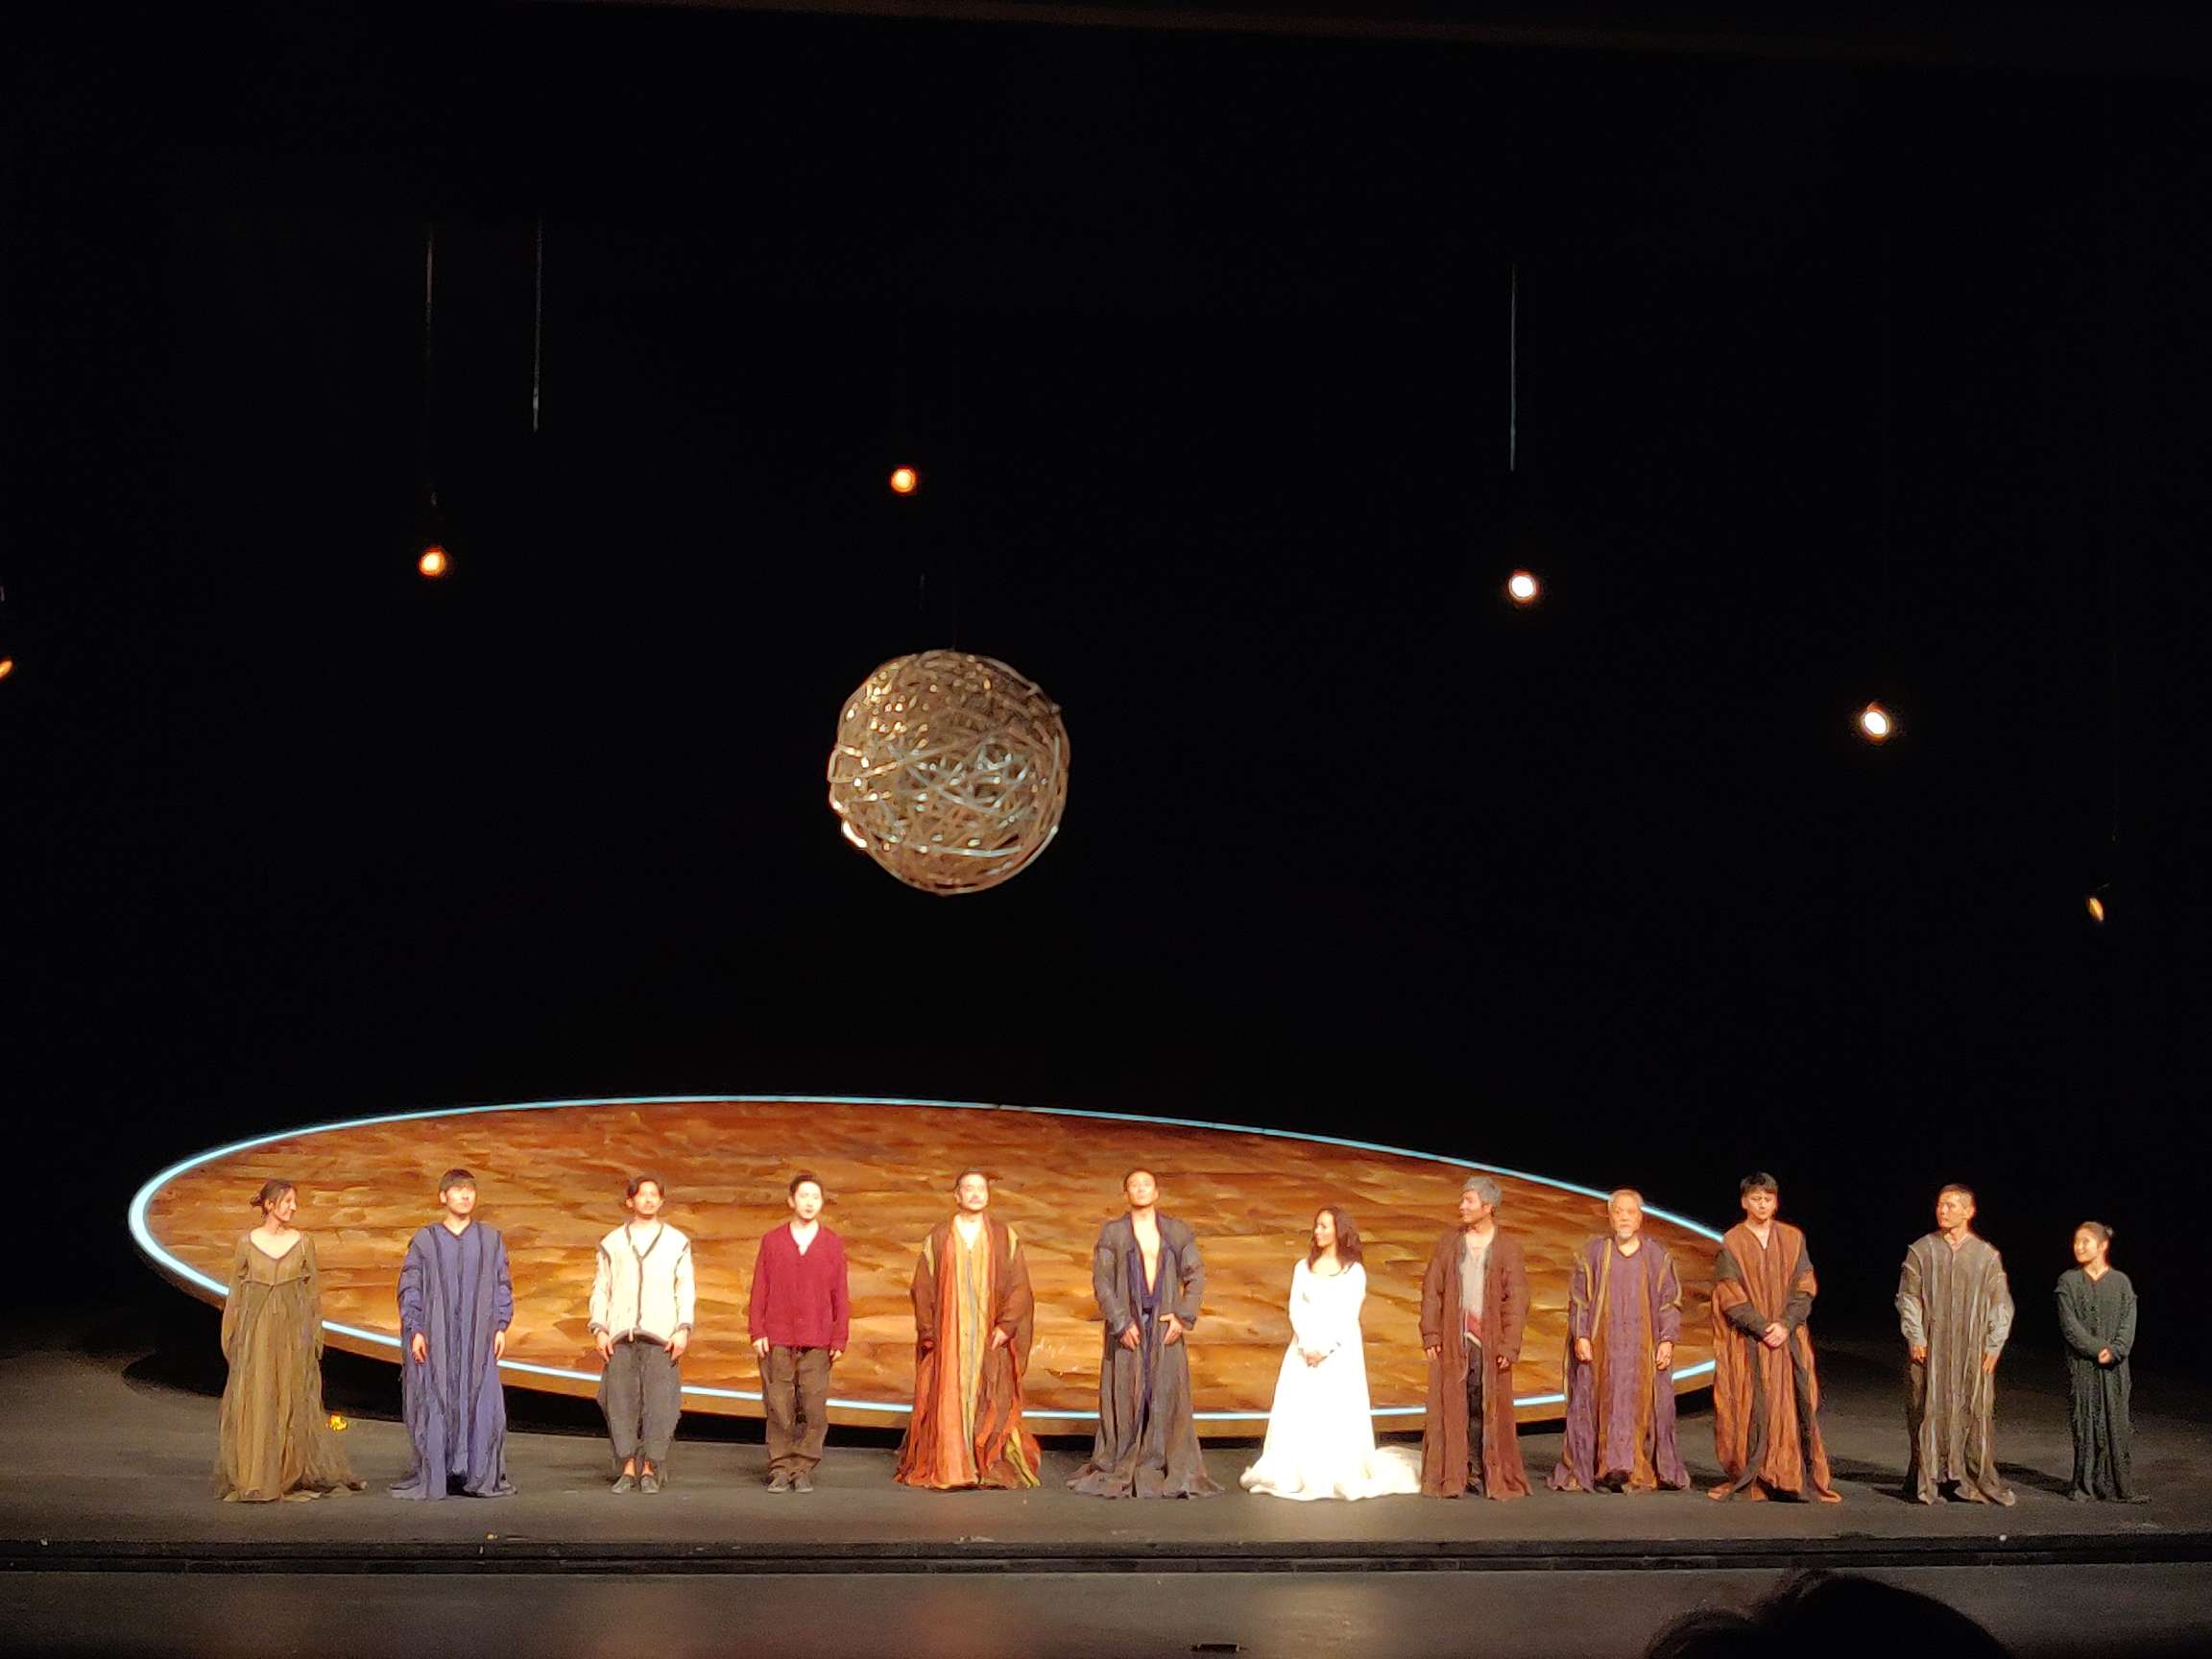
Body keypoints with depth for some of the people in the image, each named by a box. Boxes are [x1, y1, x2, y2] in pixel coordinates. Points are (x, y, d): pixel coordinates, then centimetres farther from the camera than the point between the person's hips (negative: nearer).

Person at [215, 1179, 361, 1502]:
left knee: (294, 1402, 3)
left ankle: (293, 1477, 11)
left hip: (293, 1333, 0)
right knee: (253, 1403, 0)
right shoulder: (247, 1242, 2)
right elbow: (236, 1291, 7)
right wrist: (230, 1336, 5)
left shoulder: (303, 1242, 3)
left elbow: (313, 1291, 6)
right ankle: (253, 1479, 7)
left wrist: (314, 1335, 2)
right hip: (256, 1332, 0)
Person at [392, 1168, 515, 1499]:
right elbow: (409, 1288, 4)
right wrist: (415, 1331, -5)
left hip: (478, 1338, 1)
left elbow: (502, 1286, 10)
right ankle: (431, 1476, 4)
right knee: (434, 1407, -2)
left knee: (482, 1405, -3)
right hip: (436, 1337, -1)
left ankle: (482, 1476, 3)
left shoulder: (490, 1239, 10)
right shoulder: (425, 1240, 5)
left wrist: (501, 1326, 1)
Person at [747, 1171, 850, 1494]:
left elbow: (841, 1295, 7)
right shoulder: (772, 1241, 9)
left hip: (817, 1343, 0)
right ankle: (780, 1469, 7)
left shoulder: (833, 1244, 8)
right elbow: (759, 1290, 8)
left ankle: (804, 1469, 5)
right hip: (777, 1341, 0)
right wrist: (757, 1332, 0)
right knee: (779, 1408, -1)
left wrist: (839, 1339, 2)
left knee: (814, 1410, -4)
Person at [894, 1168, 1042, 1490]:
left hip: (990, 1339, 0)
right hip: (948, 1338, 0)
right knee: (948, 1402, -5)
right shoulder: (938, 1237, 7)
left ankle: (994, 1470, 1)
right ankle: (948, 1471, -2)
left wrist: (1006, 1326, -9)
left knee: (991, 1406, -2)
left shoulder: (1004, 1237, 7)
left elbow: (1019, 1286, 2)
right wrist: (928, 1333, -2)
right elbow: (923, 1288, 6)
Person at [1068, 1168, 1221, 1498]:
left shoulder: (1179, 1232, 10)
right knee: (1124, 1396, -2)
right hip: (1125, 1324, -1)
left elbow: (1196, 1276, 6)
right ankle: (1118, 1473, 2)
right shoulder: (1112, 1232, 5)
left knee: (1168, 1394, -1)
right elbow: (1101, 1281, -1)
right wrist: (1121, 1323, -11)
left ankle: (1172, 1472, 2)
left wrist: (1183, 1316, -7)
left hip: (1165, 1325, 1)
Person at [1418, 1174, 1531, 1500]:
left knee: (1488, 1410, 0)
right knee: (1451, 1409, 0)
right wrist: (1430, 1335, -3)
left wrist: (1509, 1345, -9)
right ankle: (1452, 1476, 6)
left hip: (1490, 1343, -2)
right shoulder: (1449, 1242, 8)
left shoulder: (1508, 1247, 2)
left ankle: (1485, 1476, 8)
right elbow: (1431, 1289, 6)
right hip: (1452, 1341, 2)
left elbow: (1517, 1299, -2)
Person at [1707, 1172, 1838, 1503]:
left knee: (1793, 1407, -3)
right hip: (1746, 1344, -2)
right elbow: (1730, 1296, -5)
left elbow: (1805, 1288, 3)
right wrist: (1762, 1327, -15)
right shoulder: (1731, 1243, 1)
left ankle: (1800, 1478, 0)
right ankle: (1745, 1481, 1)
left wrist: (1786, 1324, -12)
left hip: (1789, 1338, 2)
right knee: (1748, 1410, -4)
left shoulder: (1793, 1238, 7)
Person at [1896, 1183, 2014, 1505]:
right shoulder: (1921, 1250, 5)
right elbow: (1908, 1298, 3)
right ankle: (1926, 1481, 2)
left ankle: (1976, 1481, 6)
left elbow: (2001, 1305, 7)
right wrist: (1915, 1338, -7)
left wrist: (1994, 1345, -2)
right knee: (1930, 1412, -2)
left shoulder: (1987, 1256, 6)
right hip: (1930, 1347, -1)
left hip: (1973, 1350, 1)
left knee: (1975, 1414, -1)